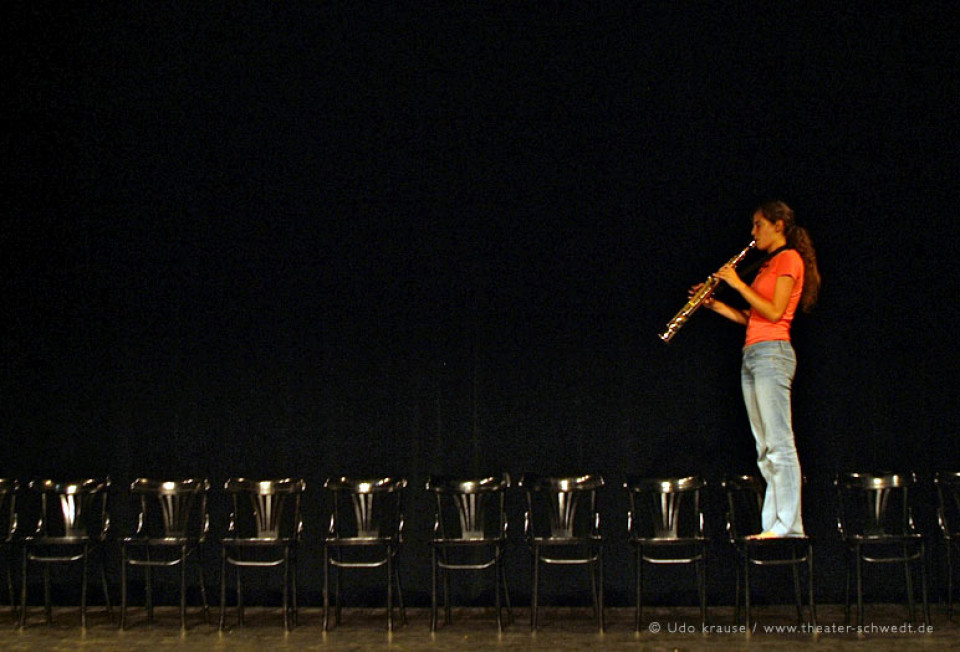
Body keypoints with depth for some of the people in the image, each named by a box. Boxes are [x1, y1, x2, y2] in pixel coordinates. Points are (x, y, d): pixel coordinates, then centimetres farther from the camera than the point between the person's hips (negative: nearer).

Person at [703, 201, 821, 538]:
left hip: (772, 353, -10)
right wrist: (716, 305, 12)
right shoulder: (769, 264, 23)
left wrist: (738, 284, -9)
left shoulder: (789, 258, -3)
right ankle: (773, 524, 7)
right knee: (765, 448, 6)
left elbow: (774, 312, -14)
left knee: (779, 443, -12)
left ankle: (788, 526, -12)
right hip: (752, 355, 10)